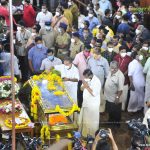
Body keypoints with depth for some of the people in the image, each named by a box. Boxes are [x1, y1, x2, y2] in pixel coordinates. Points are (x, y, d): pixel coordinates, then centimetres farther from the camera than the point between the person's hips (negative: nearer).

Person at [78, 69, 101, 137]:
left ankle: (92, 136, 20)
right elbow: (81, 89, 6)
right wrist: (84, 85, -15)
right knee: (84, 118, 19)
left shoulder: (97, 82, -23)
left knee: (92, 121, 5)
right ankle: (84, 133, 36)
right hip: (85, 103, 8)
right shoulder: (87, 79, -1)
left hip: (93, 105, -8)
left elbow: (94, 93, -28)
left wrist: (87, 86, -28)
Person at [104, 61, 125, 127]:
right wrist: (104, 90, 17)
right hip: (108, 97, 8)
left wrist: (117, 97, -24)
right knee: (110, 111, 27)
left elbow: (120, 89, -26)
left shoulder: (120, 76, -28)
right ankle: (110, 121, 48)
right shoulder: (110, 72, -3)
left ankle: (116, 124, 31)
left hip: (115, 99, -8)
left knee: (116, 113, 12)